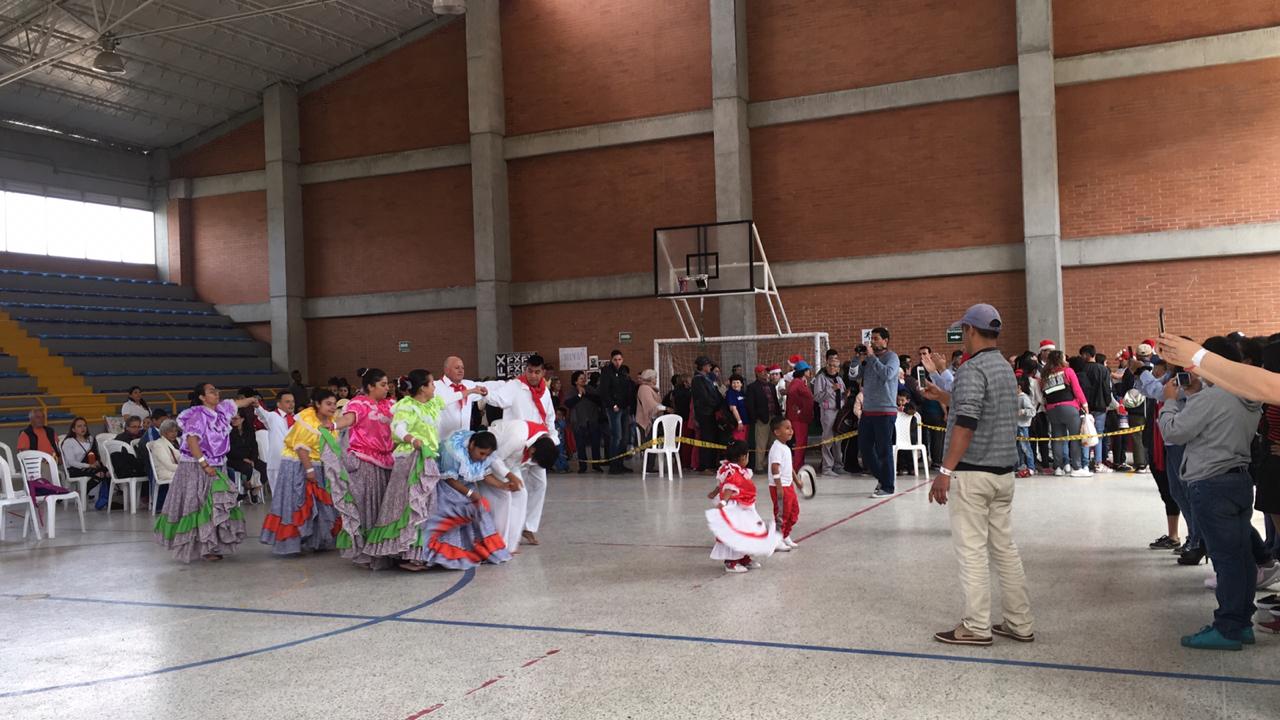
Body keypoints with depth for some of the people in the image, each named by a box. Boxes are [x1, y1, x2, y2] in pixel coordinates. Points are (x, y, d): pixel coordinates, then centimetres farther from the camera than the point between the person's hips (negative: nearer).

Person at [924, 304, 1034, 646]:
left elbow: (966, 423, -22)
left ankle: (976, 627, 4)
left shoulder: (973, 369, -13)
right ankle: (1020, 623, 18)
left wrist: (945, 470, -23)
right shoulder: (1006, 368, 14)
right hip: (1003, 471, 9)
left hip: (973, 473, -8)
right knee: (1005, 547, 12)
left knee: (972, 551, -2)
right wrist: (945, 397, 30)